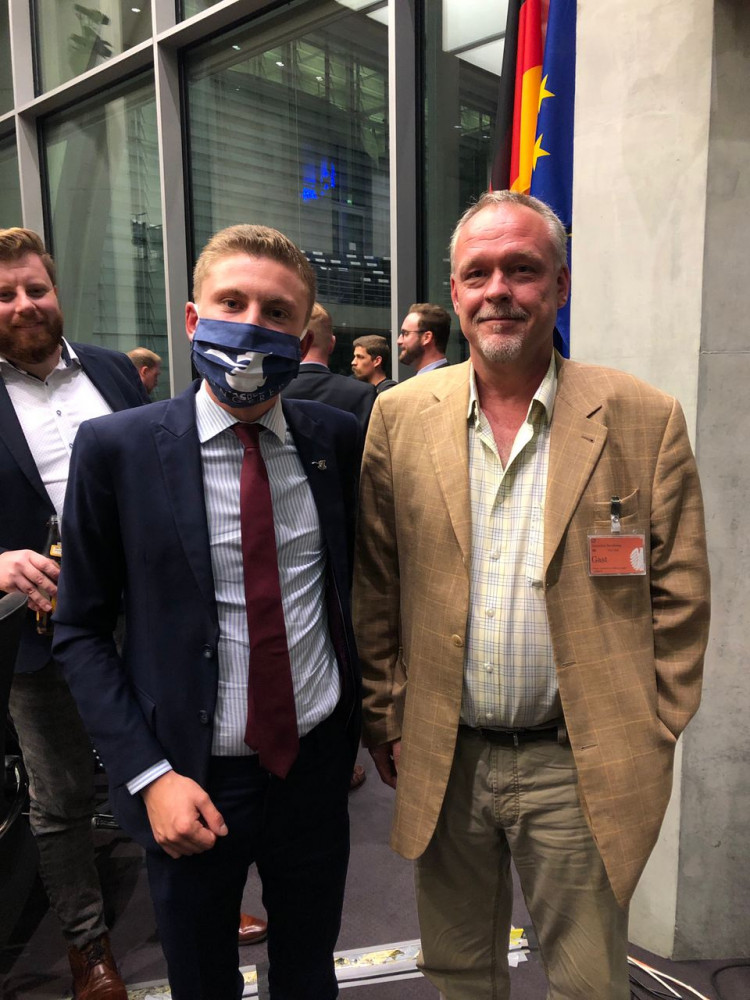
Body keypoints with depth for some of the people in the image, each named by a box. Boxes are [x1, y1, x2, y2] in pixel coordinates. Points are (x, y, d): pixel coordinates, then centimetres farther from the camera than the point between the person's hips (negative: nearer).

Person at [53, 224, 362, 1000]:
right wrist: (149, 775, -13)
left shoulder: (337, 438, -5)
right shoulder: (116, 448, -12)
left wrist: (365, 717, 6)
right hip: (192, 784, -2)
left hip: (316, 765, 2)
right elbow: (80, 631, -7)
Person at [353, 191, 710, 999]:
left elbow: (678, 599, -3)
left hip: (578, 771, -1)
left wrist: (648, 742, -3)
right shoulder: (401, 417, -2)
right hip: (441, 762, 2)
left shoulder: (644, 421, -7)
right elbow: (376, 588, 3)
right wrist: (385, 718, 3)